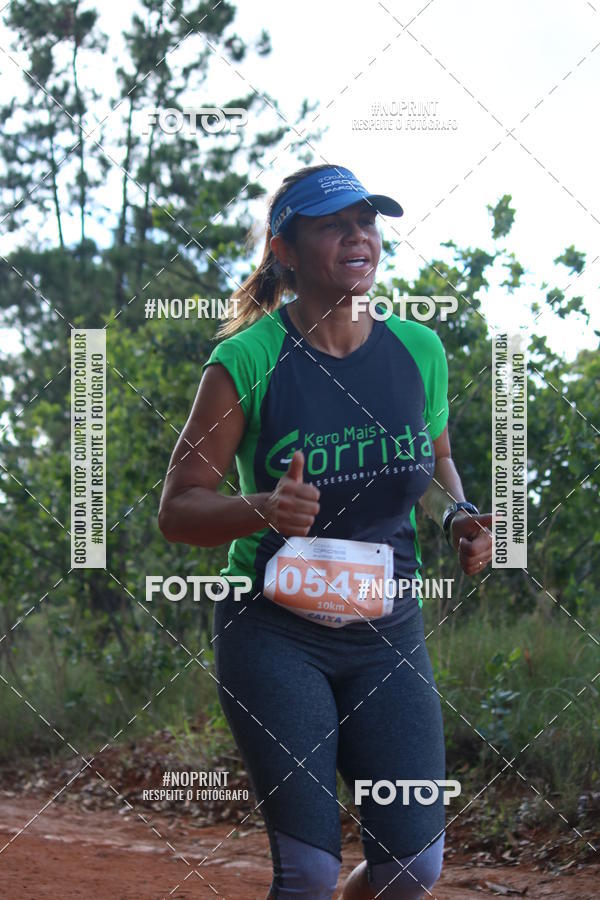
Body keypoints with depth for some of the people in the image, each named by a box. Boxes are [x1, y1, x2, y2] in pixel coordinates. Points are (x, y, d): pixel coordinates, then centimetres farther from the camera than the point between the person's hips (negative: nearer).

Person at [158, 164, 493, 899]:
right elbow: (176, 510, -10)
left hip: (387, 631, 4)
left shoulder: (418, 350, 2)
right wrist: (263, 509, -30)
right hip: (274, 634, -4)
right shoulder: (247, 360, -11)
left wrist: (457, 517, -2)